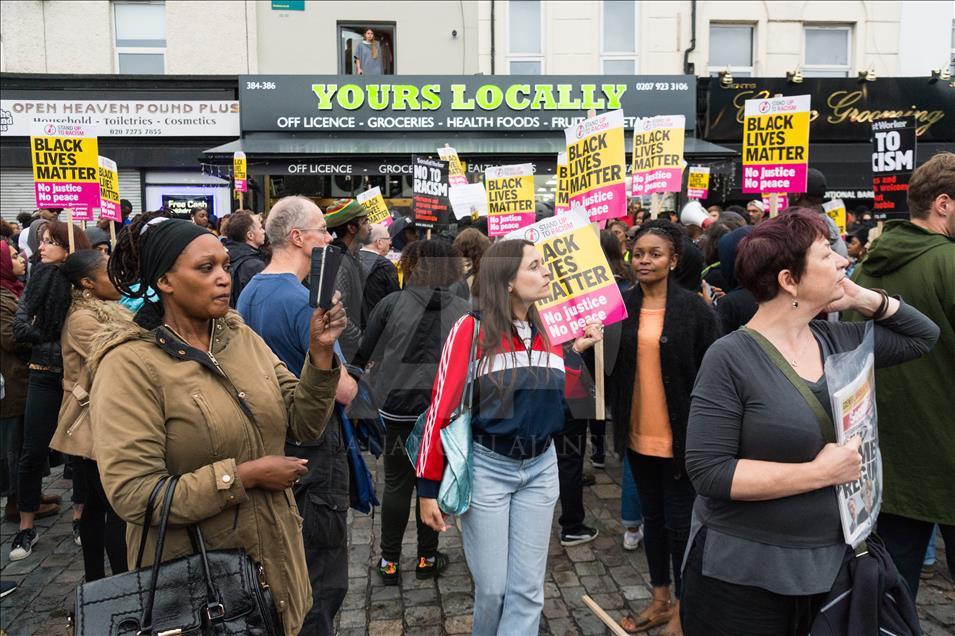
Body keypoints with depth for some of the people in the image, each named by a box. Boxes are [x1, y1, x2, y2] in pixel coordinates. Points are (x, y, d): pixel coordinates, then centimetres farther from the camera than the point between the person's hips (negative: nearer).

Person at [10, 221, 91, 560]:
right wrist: (56, 341, -13)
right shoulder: (38, 280, 0)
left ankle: (80, 516, 25)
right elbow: (19, 326, -3)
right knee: (34, 452, 6)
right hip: (45, 375, 2)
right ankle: (26, 527, 19)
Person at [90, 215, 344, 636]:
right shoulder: (130, 364, -17)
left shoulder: (242, 337, 0)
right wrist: (243, 476, -22)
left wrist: (320, 352, -15)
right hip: (190, 574, -5)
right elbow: (131, 494, -23)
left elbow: (304, 425, -1)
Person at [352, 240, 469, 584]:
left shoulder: (392, 303, -6)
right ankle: (427, 558, 25)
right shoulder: (464, 310, -2)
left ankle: (389, 561, 20)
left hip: (399, 406, -1)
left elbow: (363, 354, 0)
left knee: (396, 483, 11)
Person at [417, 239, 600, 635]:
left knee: (527, 588, 9)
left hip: (540, 468, 5)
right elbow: (442, 408, -12)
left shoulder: (547, 329, 4)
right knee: (492, 588, 9)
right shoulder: (472, 329, -13)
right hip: (486, 468, -4)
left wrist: (577, 351, 1)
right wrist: (429, 487, -11)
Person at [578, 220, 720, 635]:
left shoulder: (694, 310, -11)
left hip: (679, 436, -4)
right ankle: (660, 600, 35)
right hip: (638, 434, 4)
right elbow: (608, 367, 7)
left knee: (679, 522, 8)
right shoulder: (622, 307, 0)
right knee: (652, 516, 18)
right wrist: (591, 347, -14)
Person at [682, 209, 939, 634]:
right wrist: (820, 472, -22)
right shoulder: (730, 359, -18)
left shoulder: (840, 341, 1)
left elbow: (924, 335, 18)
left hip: (831, 563, 6)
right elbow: (708, 471, -22)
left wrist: (864, 298, 1)